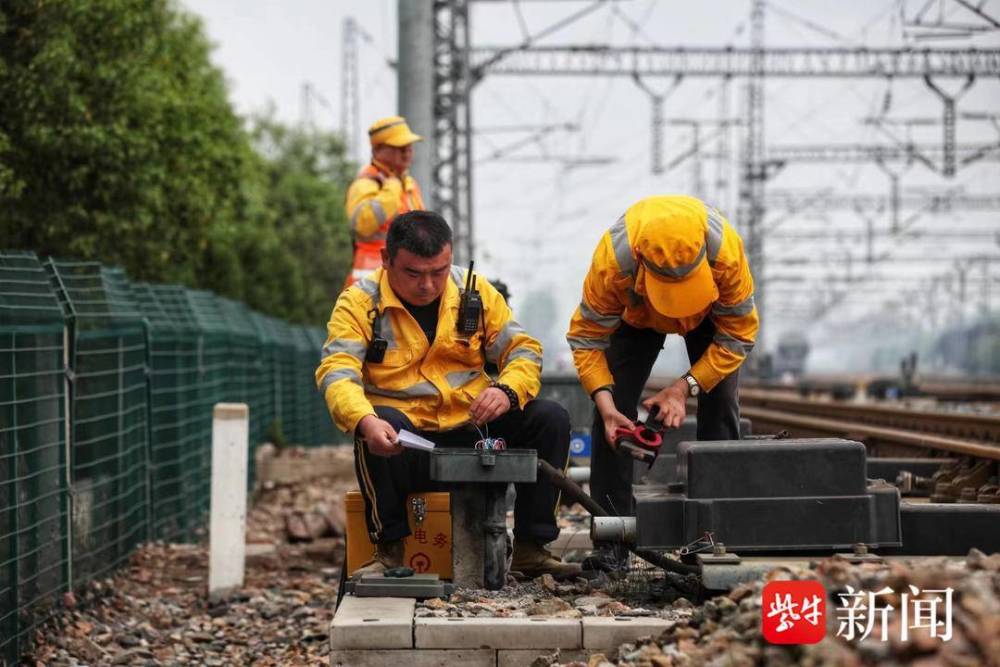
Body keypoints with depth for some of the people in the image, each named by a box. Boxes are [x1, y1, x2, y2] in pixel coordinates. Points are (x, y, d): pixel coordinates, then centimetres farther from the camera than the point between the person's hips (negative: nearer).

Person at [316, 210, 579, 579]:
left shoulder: (474, 290, 5)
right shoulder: (359, 302, -6)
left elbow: (523, 349, 5)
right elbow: (337, 372, -19)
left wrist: (507, 390, -19)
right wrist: (365, 421, -41)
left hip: (473, 431, 4)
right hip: (405, 442, -4)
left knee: (550, 419, -15)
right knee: (380, 423, -36)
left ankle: (530, 548, -6)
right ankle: (390, 549, -22)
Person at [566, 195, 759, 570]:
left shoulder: (725, 249, -42)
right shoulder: (612, 261, -42)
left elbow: (738, 333, -28)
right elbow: (586, 339, -29)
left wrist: (686, 386, -36)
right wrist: (605, 404, -42)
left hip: (710, 311, 0)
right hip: (636, 313, 0)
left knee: (720, 408, -10)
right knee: (614, 409, -12)